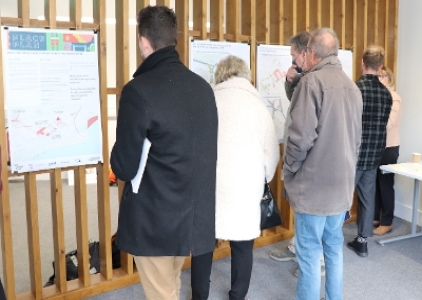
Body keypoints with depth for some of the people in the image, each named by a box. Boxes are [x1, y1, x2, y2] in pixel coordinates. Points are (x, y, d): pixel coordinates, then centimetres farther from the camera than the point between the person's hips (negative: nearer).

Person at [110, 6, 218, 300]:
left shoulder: (139, 90, -19)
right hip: (195, 214, 7)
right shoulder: (203, 86, 1)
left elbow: (124, 167, -15)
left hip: (154, 220, -6)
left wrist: (120, 159, 5)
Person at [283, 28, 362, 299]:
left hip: (314, 183, -8)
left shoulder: (312, 81, -13)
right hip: (342, 183, 8)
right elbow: (357, 138, 17)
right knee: (334, 247, 18)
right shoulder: (352, 86, 12)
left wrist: (289, 172, -5)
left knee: (310, 252, 2)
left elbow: (301, 136, -20)